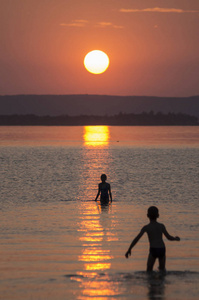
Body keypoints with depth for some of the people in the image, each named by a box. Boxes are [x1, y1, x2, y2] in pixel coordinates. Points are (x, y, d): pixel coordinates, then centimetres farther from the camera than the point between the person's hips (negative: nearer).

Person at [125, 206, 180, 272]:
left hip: (153, 250, -3)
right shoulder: (161, 226, 9)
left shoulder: (146, 227, 1)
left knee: (149, 271, -1)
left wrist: (129, 250, 0)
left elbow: (137, 238, -5)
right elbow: (169, 237, 12)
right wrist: (176, 238, 35)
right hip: (162, 249, 3)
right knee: (162, 269, 25)